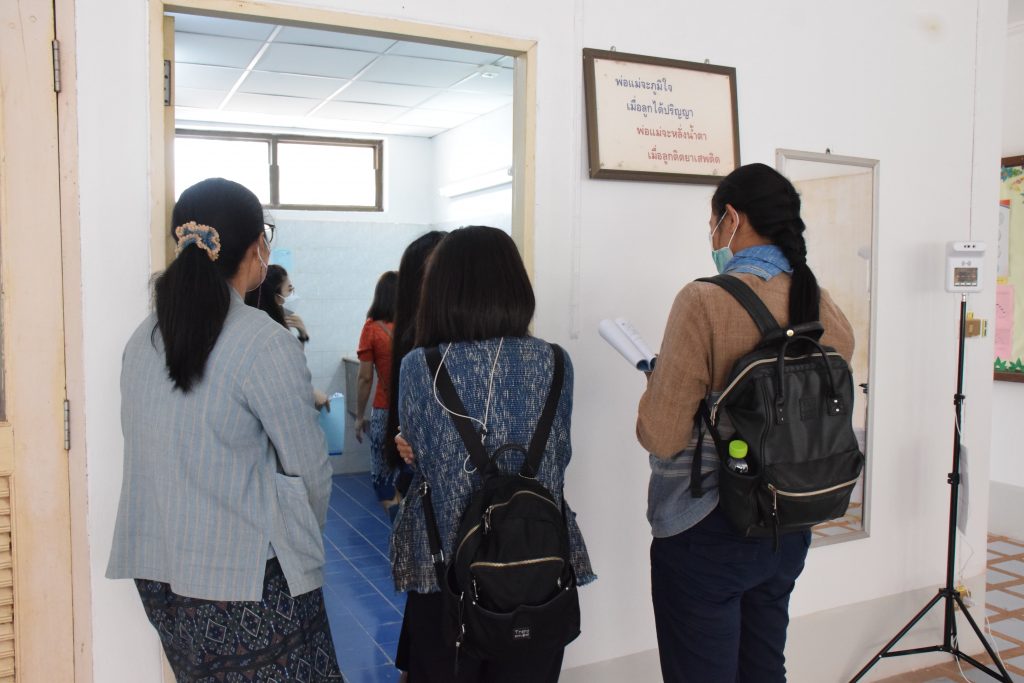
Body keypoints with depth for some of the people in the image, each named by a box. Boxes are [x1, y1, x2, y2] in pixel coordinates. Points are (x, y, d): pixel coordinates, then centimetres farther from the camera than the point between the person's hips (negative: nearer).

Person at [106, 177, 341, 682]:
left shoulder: (143, 338, 2)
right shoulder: (266, 344, -17)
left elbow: (164, 454, 7)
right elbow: (309, 469, -11)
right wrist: (303, 537, 8)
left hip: (156, 568, 7)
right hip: (246, 577, -7)